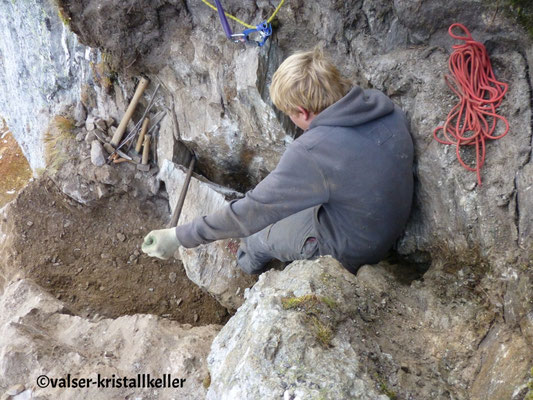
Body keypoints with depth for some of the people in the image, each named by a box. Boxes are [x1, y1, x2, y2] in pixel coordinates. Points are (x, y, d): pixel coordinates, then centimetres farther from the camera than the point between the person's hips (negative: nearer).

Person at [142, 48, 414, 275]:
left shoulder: (311, 152, -34)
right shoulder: (385, 106, -11)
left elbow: (253, 212, -28)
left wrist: (180, 237, -18)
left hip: (348, 252, -7)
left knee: (254, 237, 15)